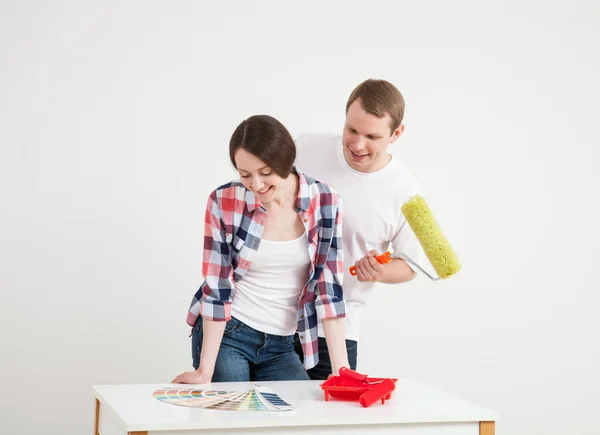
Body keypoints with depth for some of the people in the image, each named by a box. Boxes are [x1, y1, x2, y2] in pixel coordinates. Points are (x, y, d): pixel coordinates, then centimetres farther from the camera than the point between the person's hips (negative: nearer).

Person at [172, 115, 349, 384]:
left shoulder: (325, 201, -9)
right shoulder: (224, 202, -12)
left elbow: (328, 286, -7)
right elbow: (217, 284, -10)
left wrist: (340, 367, -12)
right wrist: (205, 370, -13)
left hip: (281, 345, 2)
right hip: (224, 334, -2)